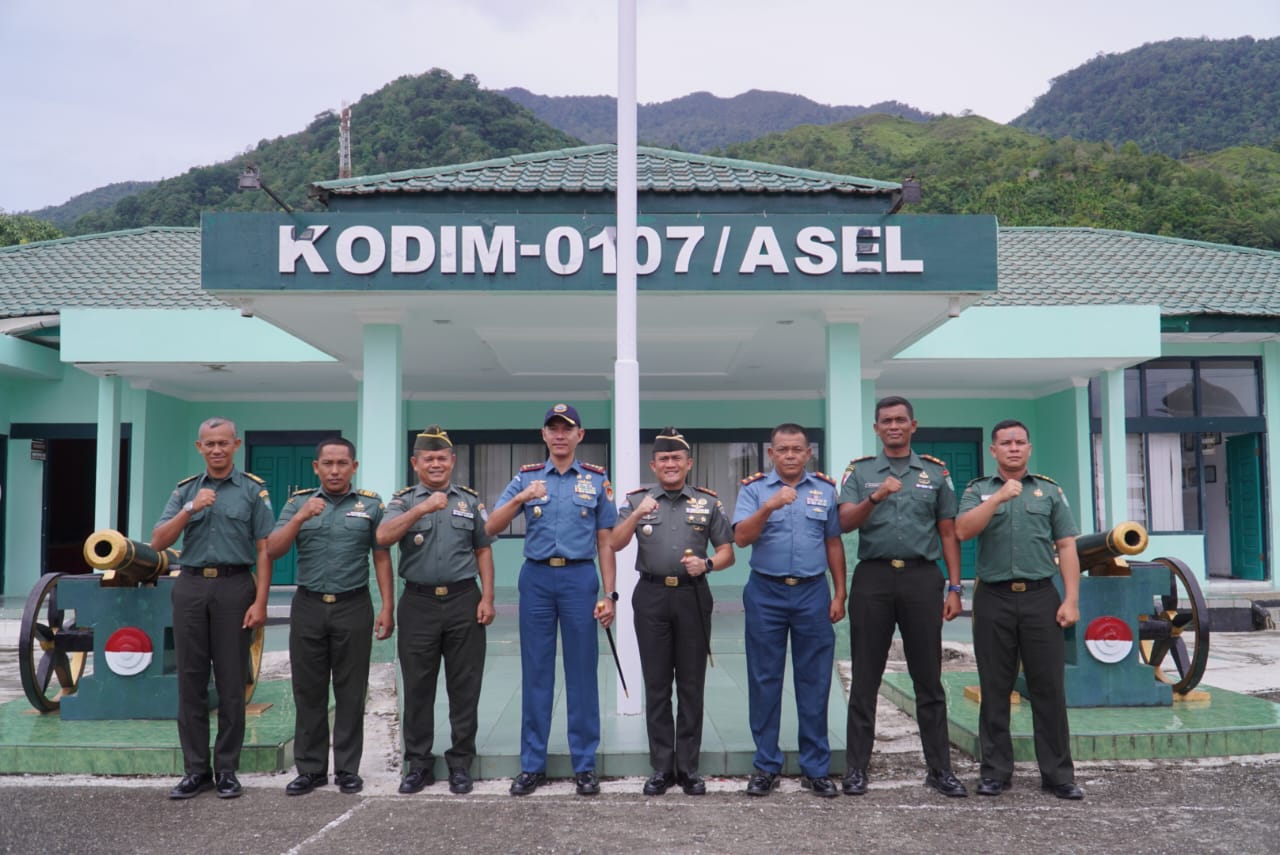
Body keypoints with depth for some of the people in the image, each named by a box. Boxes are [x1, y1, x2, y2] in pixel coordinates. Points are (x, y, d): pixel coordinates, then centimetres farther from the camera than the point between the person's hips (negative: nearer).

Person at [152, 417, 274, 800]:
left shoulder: (253, 490, 2)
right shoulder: (185, 490, 11)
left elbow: (263, 550, -2)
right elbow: (158, 542, 2)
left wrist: (260, 602, -10)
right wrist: (190, 509, -13)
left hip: (234, 586, -3)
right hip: (190, 586, 3)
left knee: (231, 683, 2)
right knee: (191, 680, 5)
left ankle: (227, 769, 12)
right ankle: (195, 769, 14)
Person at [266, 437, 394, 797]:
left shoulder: (371, 504, 4)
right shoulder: (298, 502, 7)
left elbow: (381, 558, 2)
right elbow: (273, 550, -2)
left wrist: (387, 608, -4)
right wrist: (300, 517, -16)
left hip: (353, 607, -1)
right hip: (308, 606, 2)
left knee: (351, 692, 4)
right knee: (308, 691, 7)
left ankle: (347, 769, 13)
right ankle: (310, 768, 17)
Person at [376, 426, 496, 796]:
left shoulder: (470, 500, 10)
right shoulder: (403, 501, 5)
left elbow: (483, 550, 9)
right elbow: (384, 536, -14)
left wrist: (487, 597, 0)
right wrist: (422, 508, -26)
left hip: (464, 601, 1)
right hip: (419, 603, 0)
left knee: (464, 688, 4)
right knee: (417, 688, 6)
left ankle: (460, 764, 15)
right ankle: (418, 764, 18)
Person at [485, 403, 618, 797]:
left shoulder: (597, 480, 6)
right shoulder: (526, 477, 8)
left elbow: (605, 542, 5)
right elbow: (490, 529, -1)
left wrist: (609, 594, -1)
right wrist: (520, 498, -17)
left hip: (580, 577, -1)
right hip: (537, 577, 1)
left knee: (582, 673, 3)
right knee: (535, 673, 6)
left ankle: (584, 765, 13)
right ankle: (532, 765, 15)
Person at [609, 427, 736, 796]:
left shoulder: (708, 503, 8)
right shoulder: (637, 500, 8)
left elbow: (727, 552, 8)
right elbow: (615, 544, -3)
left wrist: (706, 564, -13)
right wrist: (636, 514, -18)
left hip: (693, 596, 0)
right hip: (651, 596, 0)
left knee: (691, 686, 4)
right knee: (656, 686, 4)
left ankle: (688, 767, 12)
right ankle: (661, 768, 12)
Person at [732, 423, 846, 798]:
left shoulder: (825, 489, 8)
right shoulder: (754, 488, 1)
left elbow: (834, 544, 11)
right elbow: (741, 537, -11)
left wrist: (840, 594, 7)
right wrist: (769, 506, -26)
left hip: (812, 593, 1)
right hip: (766, 593, -1)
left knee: (814, 682, 5)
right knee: (764, 681, 5)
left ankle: (816, 768, 16)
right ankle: (766, 766, 16)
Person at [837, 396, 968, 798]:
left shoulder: (935, 471, 10)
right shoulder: (859, 471, 7)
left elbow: (948, 533, 10)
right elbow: (845, 523, -6)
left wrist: (954, 588, 3)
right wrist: (875, 498, -24)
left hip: (922, 577, 1)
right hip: (873, 577, 0)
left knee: (928, 678, 6)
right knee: (865, 678, 4)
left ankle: (939, 768, 14)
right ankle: (856, 767, 11)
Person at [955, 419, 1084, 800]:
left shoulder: (1050, 491, 11)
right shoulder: (978, 491, 10)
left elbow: (1067, 547, 6)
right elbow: (963, 530, -9)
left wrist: (1071, 600, -3)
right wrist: (998, 498, -16)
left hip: (1041, 598, 0)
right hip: (993, 600, 0)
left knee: (1049, 688, 2)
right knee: (994, 690, 5)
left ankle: (1057, 774, 11)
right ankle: (996, 772, 14)